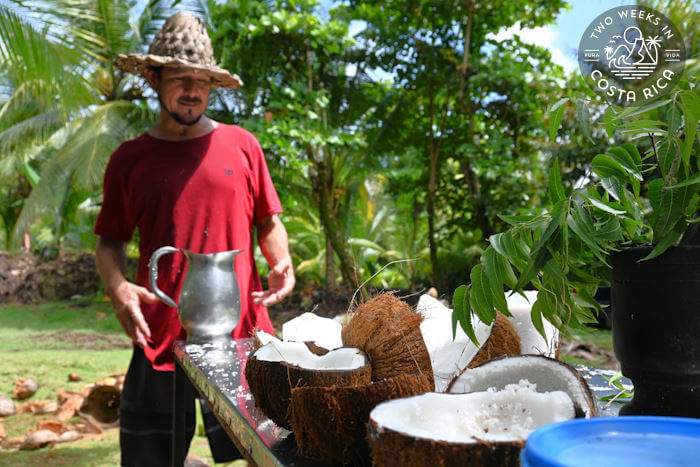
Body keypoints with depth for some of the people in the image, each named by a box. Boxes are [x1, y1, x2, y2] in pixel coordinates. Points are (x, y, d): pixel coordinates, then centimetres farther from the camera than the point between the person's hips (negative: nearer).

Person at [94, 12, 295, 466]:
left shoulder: (241, 145, 6)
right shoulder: (129, 159, 5)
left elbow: (269, 223, 12)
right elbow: (110, 241, 9)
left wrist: (282, 262, -7)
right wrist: (117, 287, -9)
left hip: (242, 332, 0)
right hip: (160, 337, 0)